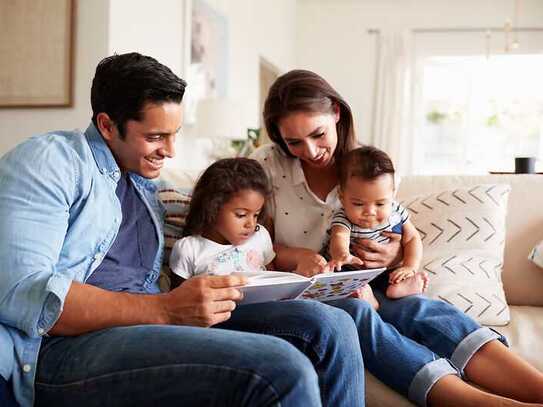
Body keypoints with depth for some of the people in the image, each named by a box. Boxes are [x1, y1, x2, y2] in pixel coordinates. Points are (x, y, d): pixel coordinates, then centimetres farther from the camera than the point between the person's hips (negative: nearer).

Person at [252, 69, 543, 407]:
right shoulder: (267, 165, -4)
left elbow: (407, 241, 11)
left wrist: (396, 255, -14)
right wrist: (297, 258, -23)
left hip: (359, 289, 3)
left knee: (425, 309, -29)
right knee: (356, 314, -37)